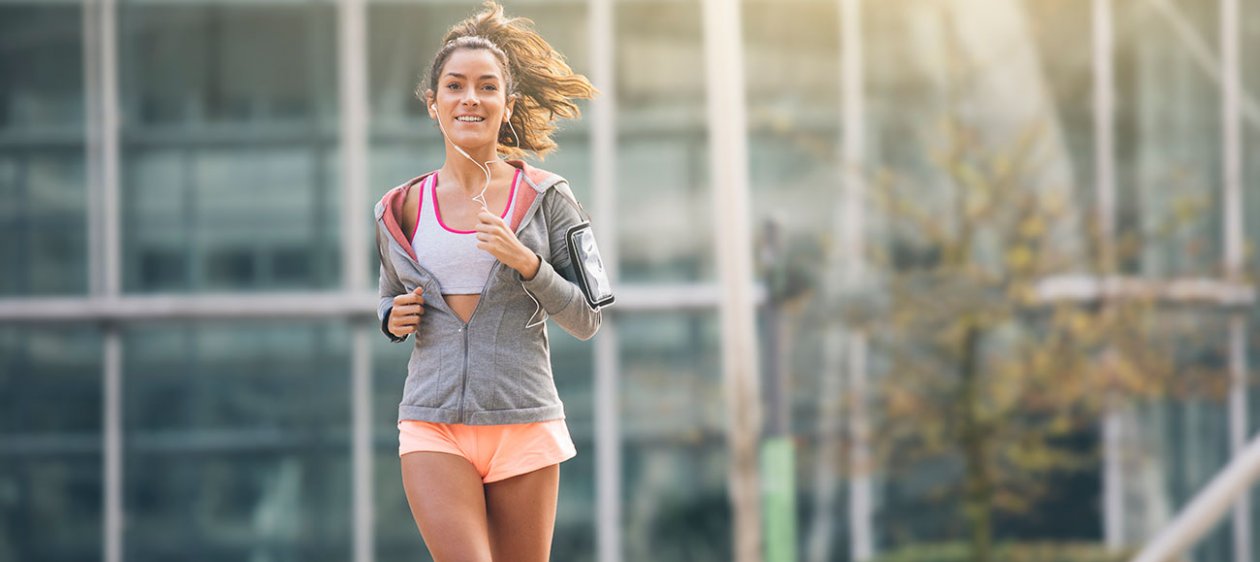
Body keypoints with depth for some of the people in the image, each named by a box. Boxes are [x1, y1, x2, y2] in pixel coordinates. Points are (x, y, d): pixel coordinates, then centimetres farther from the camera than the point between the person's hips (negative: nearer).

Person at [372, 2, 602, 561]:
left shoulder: (545, 197, 2)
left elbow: (586, 320, 2)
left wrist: (525, 262, -13)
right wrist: (394, 319, 1)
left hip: (524, 425, 0)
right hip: (432, 427, 0)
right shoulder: (403, 209, 8)